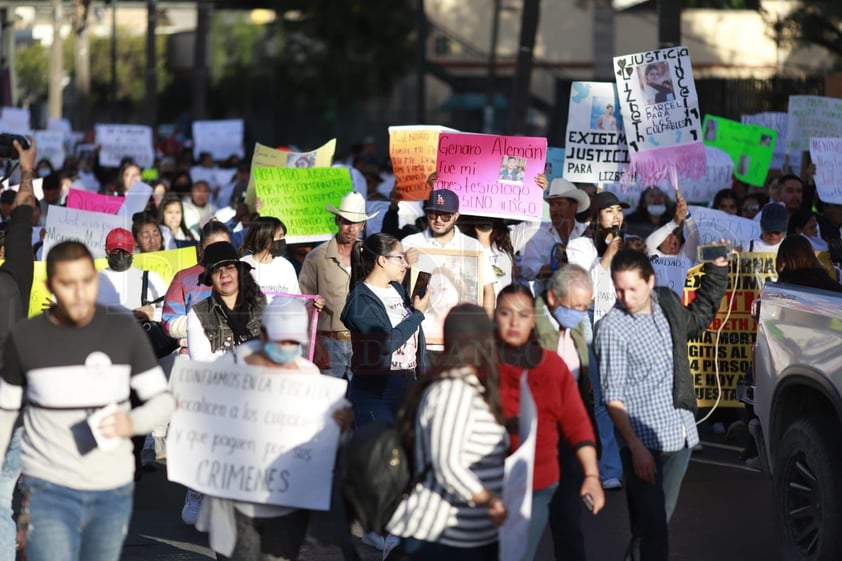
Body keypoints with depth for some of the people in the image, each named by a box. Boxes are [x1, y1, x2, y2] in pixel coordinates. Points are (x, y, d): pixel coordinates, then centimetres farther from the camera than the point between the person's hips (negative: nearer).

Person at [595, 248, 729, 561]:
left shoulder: (668, 303, 7)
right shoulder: (612, 329, -11)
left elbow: (700, 316, 31)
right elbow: (613, 397, -11)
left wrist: (717, 268, 23)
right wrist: (636, 447, -18)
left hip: (681, 436, 6)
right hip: (645, 441, -6)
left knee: (659, 521, 13)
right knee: (651, 528, -10)